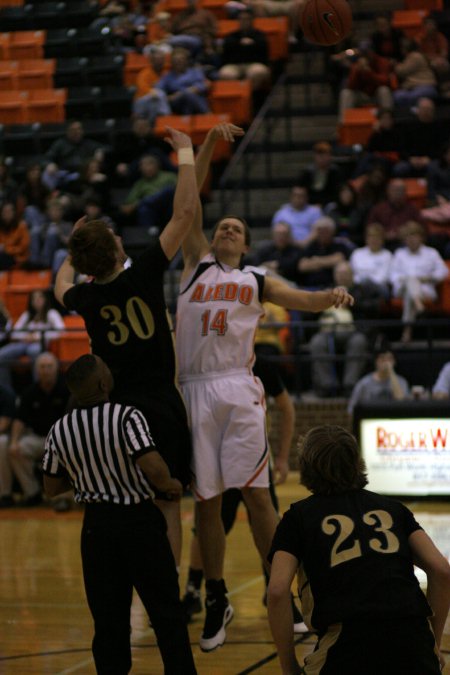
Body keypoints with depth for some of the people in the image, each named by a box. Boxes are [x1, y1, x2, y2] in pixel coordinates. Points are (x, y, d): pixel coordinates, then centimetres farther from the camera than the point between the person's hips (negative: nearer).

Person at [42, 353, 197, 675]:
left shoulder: (59, 431, -2)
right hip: (139, 522, -4)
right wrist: (171, 485, -7)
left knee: (108, 620, 11)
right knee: (167, 614, 8)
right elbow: (154, 469, -27)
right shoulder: (127, 417, -17)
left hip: (96, 525, 4)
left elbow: (52, 488, 8)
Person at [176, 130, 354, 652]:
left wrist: (332, 295, -14)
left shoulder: (256, 281, 17)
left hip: (239, 389, -1)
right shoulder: (196, 265, 16)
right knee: (205, 501, 4)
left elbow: (304, 300, 9)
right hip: (194, 390, 1)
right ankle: (217, 603, 14)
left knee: (255, 493, -6)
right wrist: (209, 144, 5)